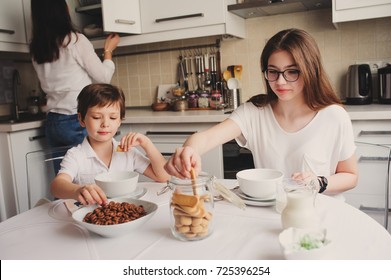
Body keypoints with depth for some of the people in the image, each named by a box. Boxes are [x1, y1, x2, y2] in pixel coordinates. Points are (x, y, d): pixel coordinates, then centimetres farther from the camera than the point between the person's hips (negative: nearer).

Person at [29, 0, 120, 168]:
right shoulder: (75, 40, -9)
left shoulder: (36, 49, 8)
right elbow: (103, 77, -1)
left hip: (53, 122, 6)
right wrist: (108, 51, 16)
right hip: (78, 121, -6)